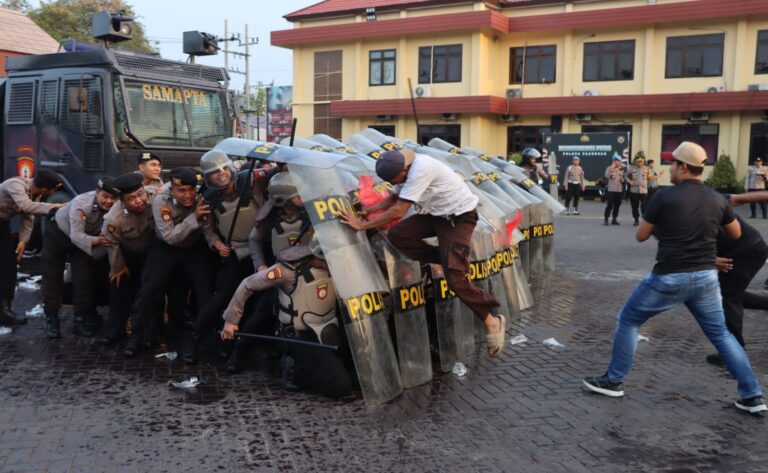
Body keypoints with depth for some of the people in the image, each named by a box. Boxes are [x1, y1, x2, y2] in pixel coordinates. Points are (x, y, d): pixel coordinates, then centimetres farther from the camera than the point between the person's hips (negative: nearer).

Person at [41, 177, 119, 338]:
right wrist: (97, 240, -55)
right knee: (52, 277, 0)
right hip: (57, 233, -3)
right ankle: (51, 318, 10)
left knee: (84, 279, -5)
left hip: (83, 237, 3)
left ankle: (82, 318, 3)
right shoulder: (81, 204, -38)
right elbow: (76, 236, -40)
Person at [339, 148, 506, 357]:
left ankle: (492, 322, 1)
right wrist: (368, 209, 1)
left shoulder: (420, 170, -30)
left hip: (459, 216, -9)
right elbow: (393, 199, 16)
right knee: (397, 235, -11)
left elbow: (398, 211, -29)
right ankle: (453, 261, 2)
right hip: (436, 214, 9)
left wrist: (362, 225, -23)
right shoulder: (404, 168, -2)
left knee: (454, 277, -17)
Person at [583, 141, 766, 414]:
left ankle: (613, 381, 19)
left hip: (669, 278, -4)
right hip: (705, 277, 4)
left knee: (628, 321, 13)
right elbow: (736, 234, 19)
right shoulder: (718, 200, 3)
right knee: (721, 334, 17)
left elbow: (641, 236, -1)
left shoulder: (665, 196, -10)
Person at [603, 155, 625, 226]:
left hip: (619, 190, 5)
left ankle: (614, 219, 16)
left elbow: (623, 178, 21)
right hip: (611, 189, -5)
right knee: (609, 205, -8)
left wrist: (623, 179, -1)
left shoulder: (621, 169, 12)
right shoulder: (609, 168, -2)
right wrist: (611, 168, -20)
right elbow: (606, 175, -20)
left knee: (617, 205, 7)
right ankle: (606, 219, -3)